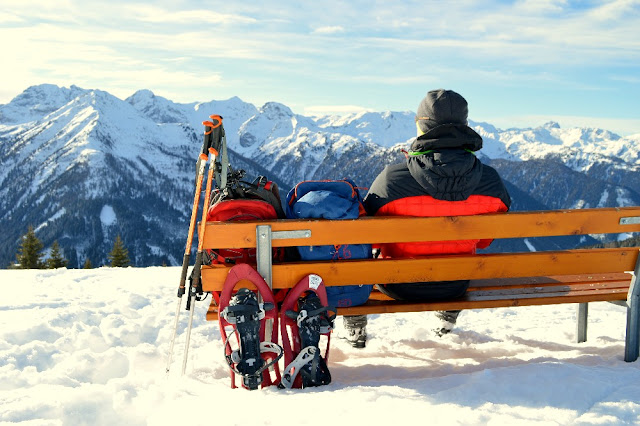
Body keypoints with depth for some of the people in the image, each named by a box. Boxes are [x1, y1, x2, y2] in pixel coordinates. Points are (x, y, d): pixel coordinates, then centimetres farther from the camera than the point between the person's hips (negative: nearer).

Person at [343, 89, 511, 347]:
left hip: (401, 287, -2)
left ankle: (356, 329, 42)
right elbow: (484, 240, 0)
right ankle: (448, 320, 55)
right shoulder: (491, 182, -17)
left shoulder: (391, 180, -26)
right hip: (455, 287, 3)